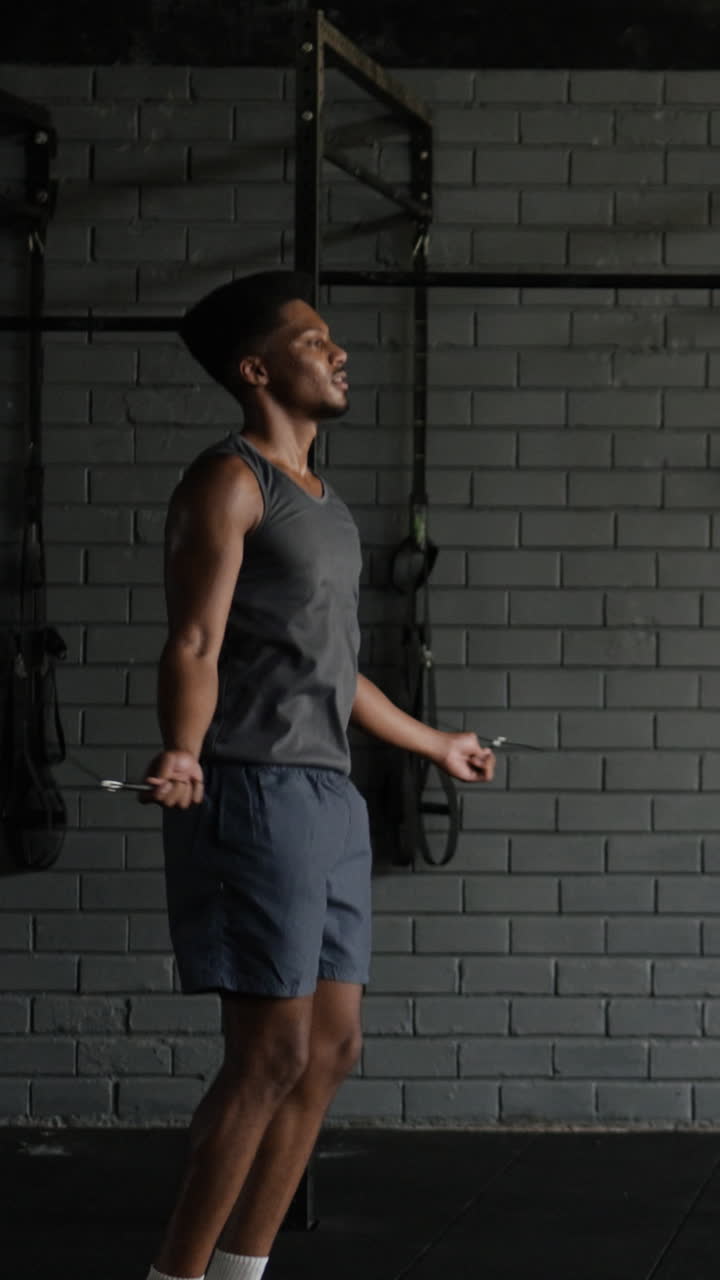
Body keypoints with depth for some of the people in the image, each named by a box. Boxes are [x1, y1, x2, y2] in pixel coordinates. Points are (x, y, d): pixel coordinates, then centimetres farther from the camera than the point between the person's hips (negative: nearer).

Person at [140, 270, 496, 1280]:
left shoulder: (319, 502, 20)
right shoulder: (229, 482, -7)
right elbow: (195, 643, -17)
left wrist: (436, 746, 39)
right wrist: (181, 757, -35)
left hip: (328, 798, 9)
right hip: (254, 794, -9)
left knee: (331, 1050, 8)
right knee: (272, 1054, -11)